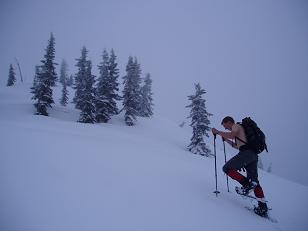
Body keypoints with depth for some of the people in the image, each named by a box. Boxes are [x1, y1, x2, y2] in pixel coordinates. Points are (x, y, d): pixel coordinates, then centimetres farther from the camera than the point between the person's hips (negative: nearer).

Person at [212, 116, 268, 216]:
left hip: (246, 153, -10)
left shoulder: (236, 126, 4)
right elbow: (238, 146, 39)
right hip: (253, 154, 10)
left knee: (227, 168, -4)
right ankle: (263, 208, 10)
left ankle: (247, 184, -13)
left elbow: (231, 134, -19)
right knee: (254, 181, 11)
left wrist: (217, 132, -9)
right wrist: (227, 140, 34)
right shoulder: (239, 129, 32)